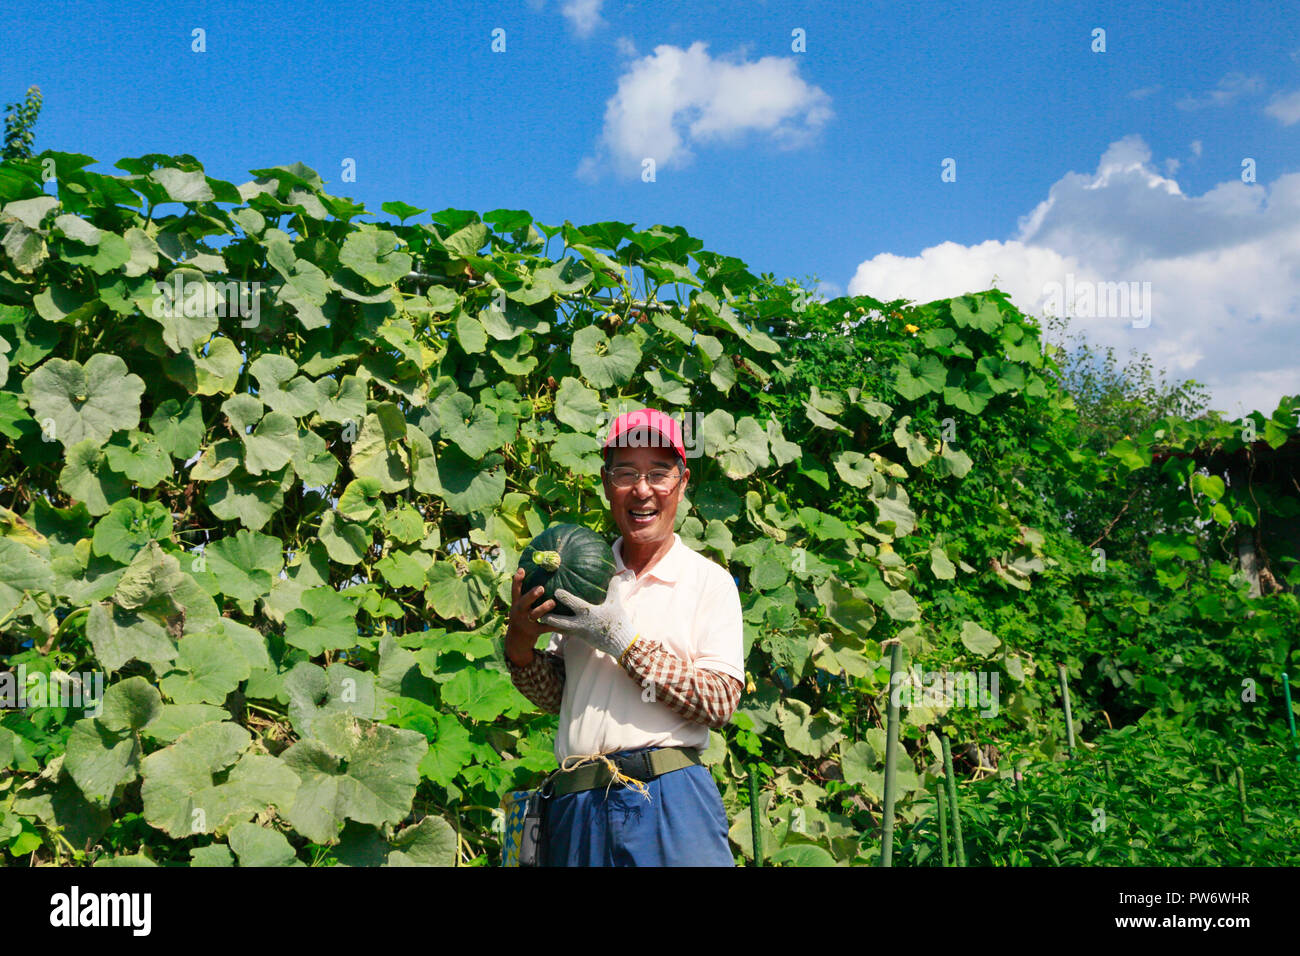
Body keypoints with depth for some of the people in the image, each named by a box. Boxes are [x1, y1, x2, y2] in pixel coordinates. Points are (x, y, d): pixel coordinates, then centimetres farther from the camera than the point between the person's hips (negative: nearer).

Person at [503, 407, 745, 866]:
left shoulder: (710, 581, 2)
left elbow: (720, 702, -9)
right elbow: (557, 696, 15)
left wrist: (624, 641, -13)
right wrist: (519, 646, -4)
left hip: (669, 798, -3)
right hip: (575, 805, 3)